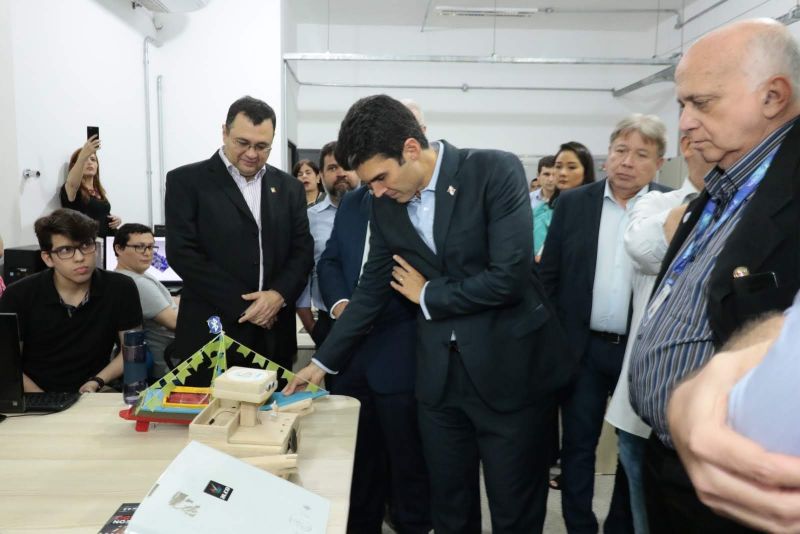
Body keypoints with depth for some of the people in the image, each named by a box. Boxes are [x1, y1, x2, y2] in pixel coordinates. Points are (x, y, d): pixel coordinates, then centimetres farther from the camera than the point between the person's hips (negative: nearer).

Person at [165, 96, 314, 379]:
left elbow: (303, 251, 7)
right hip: (211, 335, -3)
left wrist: (279, 295, -12)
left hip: (274, 336, 4)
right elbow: (182, 253, -9)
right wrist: (243, 304, -13)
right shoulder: (186, 181, -1)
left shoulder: (289, 187, 11)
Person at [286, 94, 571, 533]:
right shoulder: (386, 203, 3)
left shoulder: (496, 171, -14)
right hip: (439, 371, 5)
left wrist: (427, 295, -8)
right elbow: (373, 286, 11)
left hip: (509, 365, -4)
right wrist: (324, 360, 13)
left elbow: (509, 277, -21)